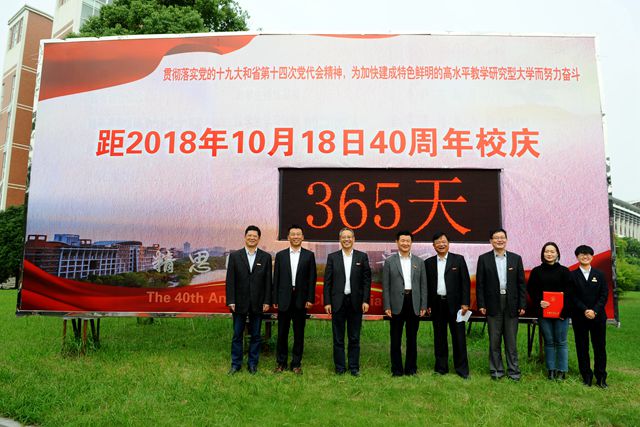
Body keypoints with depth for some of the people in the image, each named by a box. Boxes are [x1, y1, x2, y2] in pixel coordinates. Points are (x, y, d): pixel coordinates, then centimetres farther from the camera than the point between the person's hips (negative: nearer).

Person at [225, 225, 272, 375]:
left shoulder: (266, 257, 2)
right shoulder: (234, 256, 0)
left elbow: (268, 281, 1)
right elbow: (230, 280, -2)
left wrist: (267, 301, -4)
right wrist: (230, 301, -8)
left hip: (257, 303, 1)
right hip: (239, 303, 0)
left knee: (256, 335, 9)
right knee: (237, 334, 8)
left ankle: (253, 363, 23)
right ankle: (236, 364, 21)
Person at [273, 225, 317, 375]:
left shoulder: (309, 255, 3)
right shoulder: (280, 255, 5)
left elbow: (312, 278, 1)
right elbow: (276, 278, 4)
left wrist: (310, 299, -6)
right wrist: (275, 299, 0)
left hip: (301, 299, -1)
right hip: (284, 299, 1)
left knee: (299, 333, 6)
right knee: (282, 332, 7)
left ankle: (296, 363, 18)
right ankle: (281, 362, 20)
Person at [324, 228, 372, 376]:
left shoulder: (362, 257, 3)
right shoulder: (332, 257, 3)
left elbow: (367, 280, 2)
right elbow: (327, 281, 2)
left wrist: (365, 300, -6)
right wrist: (327, 302, -4)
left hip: (355, 302, 0)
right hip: (338, 301, 0)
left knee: (354, 338, 8)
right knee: (338, 338, 7)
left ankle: (354, 367, 20)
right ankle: (340, 367, 19)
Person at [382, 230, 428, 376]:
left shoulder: (419, 262, 8)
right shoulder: (389, 261, 2)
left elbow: (423, 285, 7)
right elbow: (386, 286, 0)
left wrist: (423, 306, 1)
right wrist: (387, 306, -6)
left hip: (414, 303, 2)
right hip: (397, 304, -2)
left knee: (412, 338, 10)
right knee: (396, 339, 6)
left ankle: (411, 367, 22)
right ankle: (397, 369, 16)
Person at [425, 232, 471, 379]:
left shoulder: (458, 259, 1)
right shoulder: (429, 262, 7)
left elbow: (465, 282, -1)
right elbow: (426, 285, 7)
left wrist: (465, 303, -7)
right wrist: (427, 305, 2)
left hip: (454, 303, -2)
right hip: (436, 304, 2)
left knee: (458, 336, 2)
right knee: (439, 337, 10)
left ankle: (462, 369, 13)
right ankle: (441, 367, 20)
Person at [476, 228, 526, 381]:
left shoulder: (516, 258, 5)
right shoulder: (484, 259, 0)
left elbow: (521, 283, 5)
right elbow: (480, 284, 0)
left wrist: (522, 305, 0)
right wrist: (481, 305, -5)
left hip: (511, 304, 1)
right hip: (493, 304, -1)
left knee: (511, 340, 8)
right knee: (494, 340, 6)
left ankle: (513, 370, 19)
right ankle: (496, 370, 18)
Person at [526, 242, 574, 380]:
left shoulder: (564, 271, 1)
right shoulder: (536, 271, 4)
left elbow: (570, 292, -2)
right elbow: (531, 290, 5)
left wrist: (565, 311, -9)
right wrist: (539, 302, -12)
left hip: (561, 312, -1)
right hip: (543, 312, 1)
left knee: (561, 342, 3)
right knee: (548, 341, 7)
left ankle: (562, 370, 15)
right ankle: (550, 369, 17)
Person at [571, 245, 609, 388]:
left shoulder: (599, 275, 8)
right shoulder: (572, 275, 3)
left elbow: (604, 295, 1)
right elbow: (572, 296, -3)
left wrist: (595, 311, -11)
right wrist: (585, 310, -14)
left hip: (598, 316, 1)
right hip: (579, 317, -1)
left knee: (600, 346, 4)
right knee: (582, 347, 4)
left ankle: (601, 378, 13)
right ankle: (586, 376, 14)